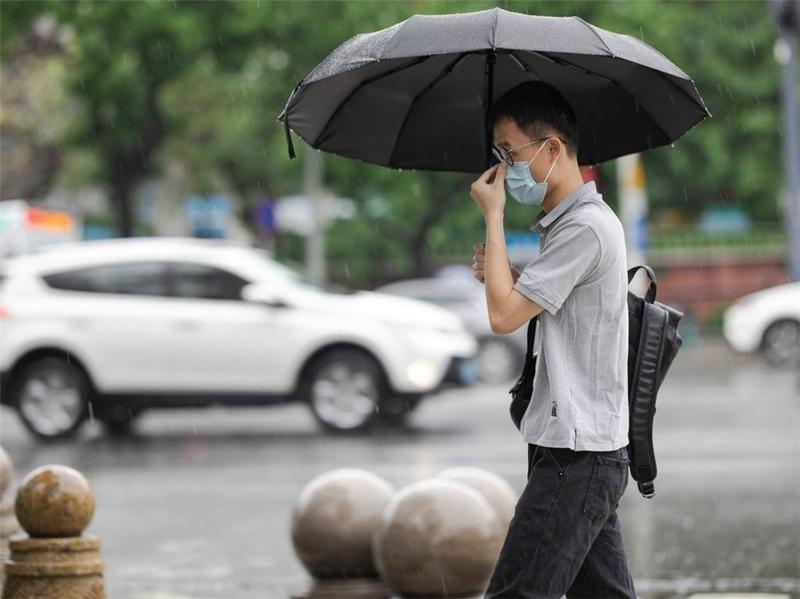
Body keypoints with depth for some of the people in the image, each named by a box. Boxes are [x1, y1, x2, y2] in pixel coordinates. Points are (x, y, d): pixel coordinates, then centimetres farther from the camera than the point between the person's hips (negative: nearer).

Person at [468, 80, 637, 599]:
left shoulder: (585, 227, -15)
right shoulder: (572, 220, 17)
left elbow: (504, 316, -17)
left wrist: (493, 216, -8)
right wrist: (504, 274, 9)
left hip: (576, 457, -10)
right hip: (596, 449, 10)